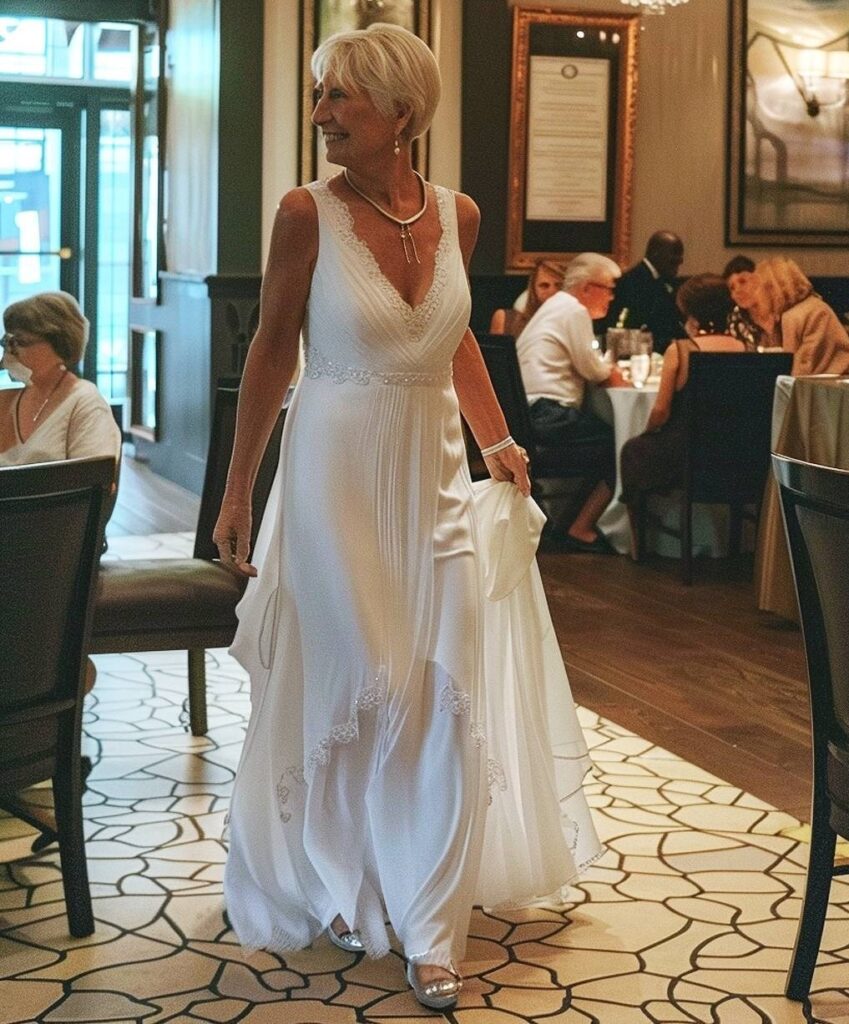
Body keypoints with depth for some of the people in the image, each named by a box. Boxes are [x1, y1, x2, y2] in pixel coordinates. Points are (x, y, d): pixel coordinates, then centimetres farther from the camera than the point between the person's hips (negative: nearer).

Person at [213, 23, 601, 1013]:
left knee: (446, 695, 3)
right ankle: (338, 885, 32)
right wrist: (236, 491, -6)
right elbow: (271, 350, -6)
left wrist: (497, 440, 9)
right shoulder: (309, 211, -11)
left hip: (436, 472, 4)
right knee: (351, 688, 6)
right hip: (338, 473, -4)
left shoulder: (457, 215, 1)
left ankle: (428, 926, 17)